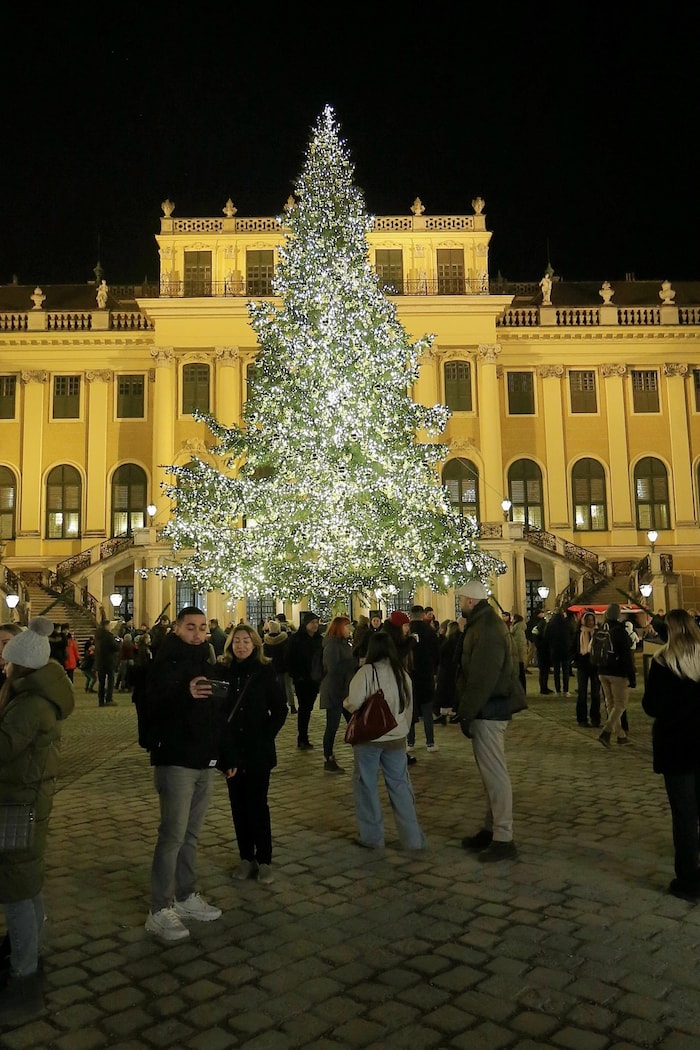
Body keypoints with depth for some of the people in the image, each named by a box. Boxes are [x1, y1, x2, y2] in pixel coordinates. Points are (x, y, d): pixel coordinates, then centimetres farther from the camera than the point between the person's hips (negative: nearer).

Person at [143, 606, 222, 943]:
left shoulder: (207, 663, 12)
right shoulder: (166, 662, -10)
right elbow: (154, 704, -26)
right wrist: (185, 692, -42)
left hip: (205, 762, 7)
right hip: (175, 761, -7)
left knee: (191, 834, 14)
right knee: (173, 835, -6)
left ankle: (186, 897, 26)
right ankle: (159, 911, 5)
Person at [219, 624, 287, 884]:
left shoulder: (265, 672, -4)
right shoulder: (225, 672, 0)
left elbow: (280, 709, 0)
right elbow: (216, 712, -1)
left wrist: (266, 737, -7)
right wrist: (226, 752, -6)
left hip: (258, 751, -2)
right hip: (231, 750, 2)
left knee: (257, 804, 0)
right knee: (238, 804, 8)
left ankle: (264, 860, 12)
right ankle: (246, 857, 20)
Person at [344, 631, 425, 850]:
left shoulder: (367, 671, -12)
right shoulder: (402, 673, 4)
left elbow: (354, 703, -20)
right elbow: (409, 707, 12)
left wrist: (345, 703, 2)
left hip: (369, 738, -4)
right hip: (396, 738, 5)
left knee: (366, 786, 10)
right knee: (400, 785, 13)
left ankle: (371, 836, 17)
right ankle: (412, 837, 16)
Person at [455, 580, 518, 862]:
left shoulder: (487, 630, -19)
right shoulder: (483, 624, 15)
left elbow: (482, 679, -24)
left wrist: (466, 713, -19)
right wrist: (467, 709, 15)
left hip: (488, 711, -11)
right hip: (488, 709, 11)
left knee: (494, 773, -6)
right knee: (490, 771, 16)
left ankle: (503, 839, 0)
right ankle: (491, 829, 26)